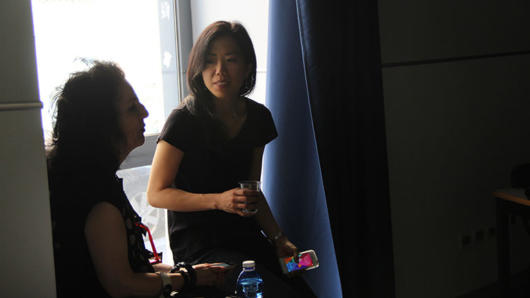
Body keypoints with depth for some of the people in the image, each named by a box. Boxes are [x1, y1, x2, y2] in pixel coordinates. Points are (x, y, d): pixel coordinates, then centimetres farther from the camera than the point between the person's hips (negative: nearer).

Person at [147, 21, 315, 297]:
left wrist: (278, 239, 3)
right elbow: (156, 194, -10)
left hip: (247, 238, 6)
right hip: (198, 248, -6)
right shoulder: (184, 120, -13)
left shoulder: (258, 117, 5)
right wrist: (219, 200, -22)